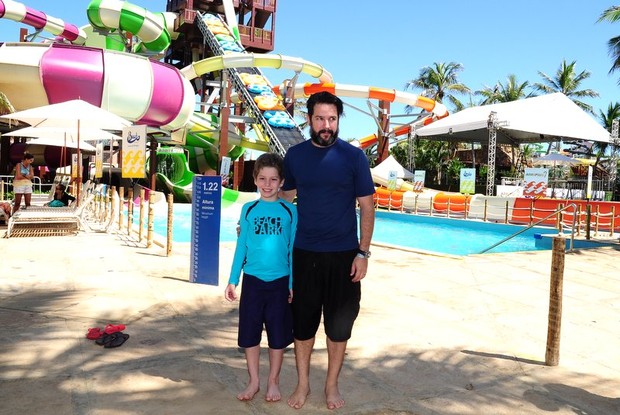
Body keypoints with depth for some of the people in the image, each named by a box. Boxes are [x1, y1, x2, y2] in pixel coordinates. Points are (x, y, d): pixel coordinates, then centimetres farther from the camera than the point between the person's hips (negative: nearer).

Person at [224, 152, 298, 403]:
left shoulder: (290, 211, -3)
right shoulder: (248, 210, 1)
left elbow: (293, 249, 1)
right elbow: (241, 246, 5)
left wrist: (294, 283, -1)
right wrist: (233, 281, 3)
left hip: (280, 281, -1)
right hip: (252, 279, 1)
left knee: (278, 334, 10)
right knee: (249, 332, 9)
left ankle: (273, 381, 28)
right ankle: (253, 381, 28)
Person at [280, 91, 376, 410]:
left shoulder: (353, 156, -5)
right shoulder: (295, 155, 1)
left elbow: (366, 207, -3)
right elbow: (286, 198, 12)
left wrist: (363, 253, -8)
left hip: (343, 254, -1)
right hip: (305, 253, 2)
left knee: (339, 323, 10)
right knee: (303, 321, 10)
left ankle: (332, 385, 30)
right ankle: (303, 383, 30)